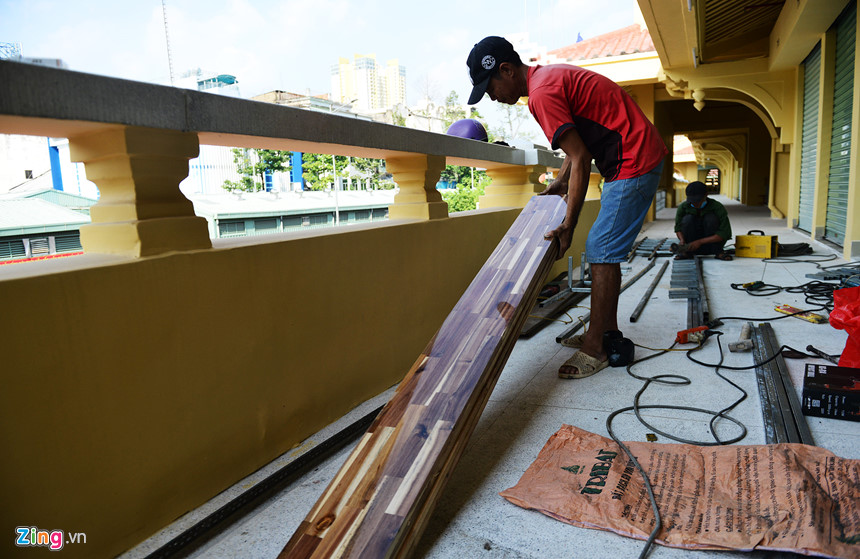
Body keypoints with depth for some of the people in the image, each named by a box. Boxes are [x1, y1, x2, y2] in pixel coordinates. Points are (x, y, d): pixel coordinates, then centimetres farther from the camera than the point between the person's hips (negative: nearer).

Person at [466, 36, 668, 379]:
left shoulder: (542, 93, -19)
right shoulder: (550, 77, 13)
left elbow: (581, 159, -22)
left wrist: (567, 226, -19)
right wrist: (561, 182, 13)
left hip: (633, 164, -10)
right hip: (643, 158, 10)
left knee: (601, 251, -9)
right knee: (605, 249, 14)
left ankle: (594, 350, -2)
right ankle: (607, 330, 24)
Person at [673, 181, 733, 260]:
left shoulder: (718, 207, -18)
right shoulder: (683, 207, -11)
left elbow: (725, 234, -23)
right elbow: (678, 228, -1)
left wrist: (700, 242, -32)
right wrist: (682, 240, -24)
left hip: (711, 242, -1)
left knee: (711, 218, -27)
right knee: (688, 218, -23)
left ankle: (718, 252, -16)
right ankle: (688, 252, -14)